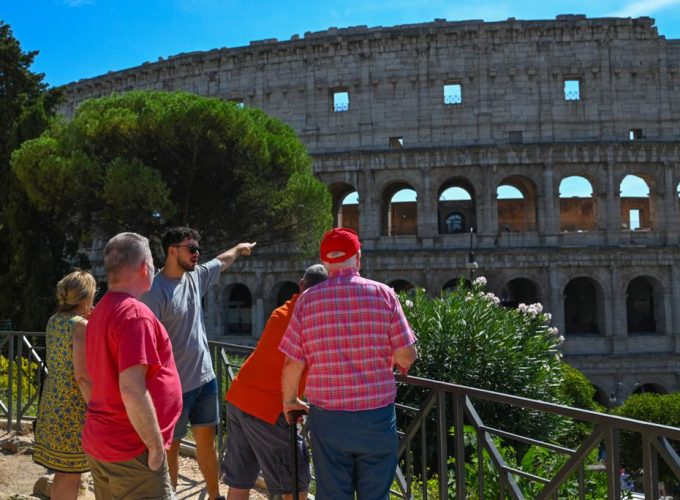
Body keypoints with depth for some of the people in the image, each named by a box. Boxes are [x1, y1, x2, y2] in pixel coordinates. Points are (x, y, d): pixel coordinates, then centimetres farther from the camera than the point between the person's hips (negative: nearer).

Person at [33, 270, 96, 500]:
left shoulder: (53, 322, 7)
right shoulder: (81, 326, -16)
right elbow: (82, 376, -21)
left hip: (52, 403, 8)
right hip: (74, 408, -8)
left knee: (63, 471, 18)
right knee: (71, 474, 1)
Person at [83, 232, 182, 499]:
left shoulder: (101, 310, 11)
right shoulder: (135, 314, -19)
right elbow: (132, 389, -25)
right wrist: (156, 445, -18)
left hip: (99, 441, 9)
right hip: (131, 449, -9)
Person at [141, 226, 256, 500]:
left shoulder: (196, 277, 4)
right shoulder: (156, 291, -18)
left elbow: (221, 262, 26)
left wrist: (240, 247, 42)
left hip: (205, 377, 7)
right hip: (176, 385, -7)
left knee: (206, 439, 16)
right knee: (171, 446, 7)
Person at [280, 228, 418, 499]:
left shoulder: (308, 299, -3)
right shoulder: (383, 293, -5)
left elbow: (292, 363, -3)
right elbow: (407, 356, -7)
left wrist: (289, 400, 15)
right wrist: (395, 360, 16)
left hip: (327, 417, 1)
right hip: (377, 416, 0)